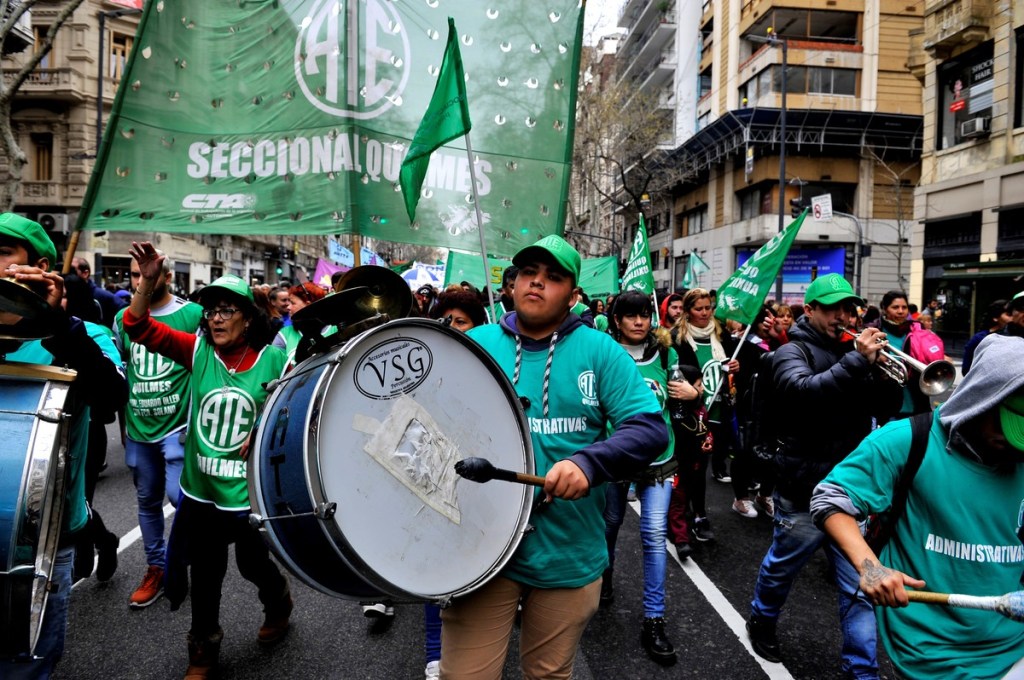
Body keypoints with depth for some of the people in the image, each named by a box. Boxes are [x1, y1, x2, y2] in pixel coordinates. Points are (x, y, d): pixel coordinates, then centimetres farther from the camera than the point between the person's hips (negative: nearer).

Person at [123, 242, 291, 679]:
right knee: (205, 573, 17)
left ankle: (279, 604, 52)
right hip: (200, 490, 2)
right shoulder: (198, 351, -6)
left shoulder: (273, 359, -11)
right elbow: (140, 328, -13)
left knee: (254, 565, 18)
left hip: (251, 493, -2)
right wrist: (147, 283, -27)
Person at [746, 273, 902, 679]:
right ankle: (762, 621, 41)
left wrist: (889, 375, -13)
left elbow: (884, 409, 6)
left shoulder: (853, 349, 9)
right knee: (781, 567, 16)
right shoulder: (794, 351, -8)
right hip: (805, 489, -4)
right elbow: (800, 392, -29)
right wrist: (857, 361, -32)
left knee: (859, 584, 8)